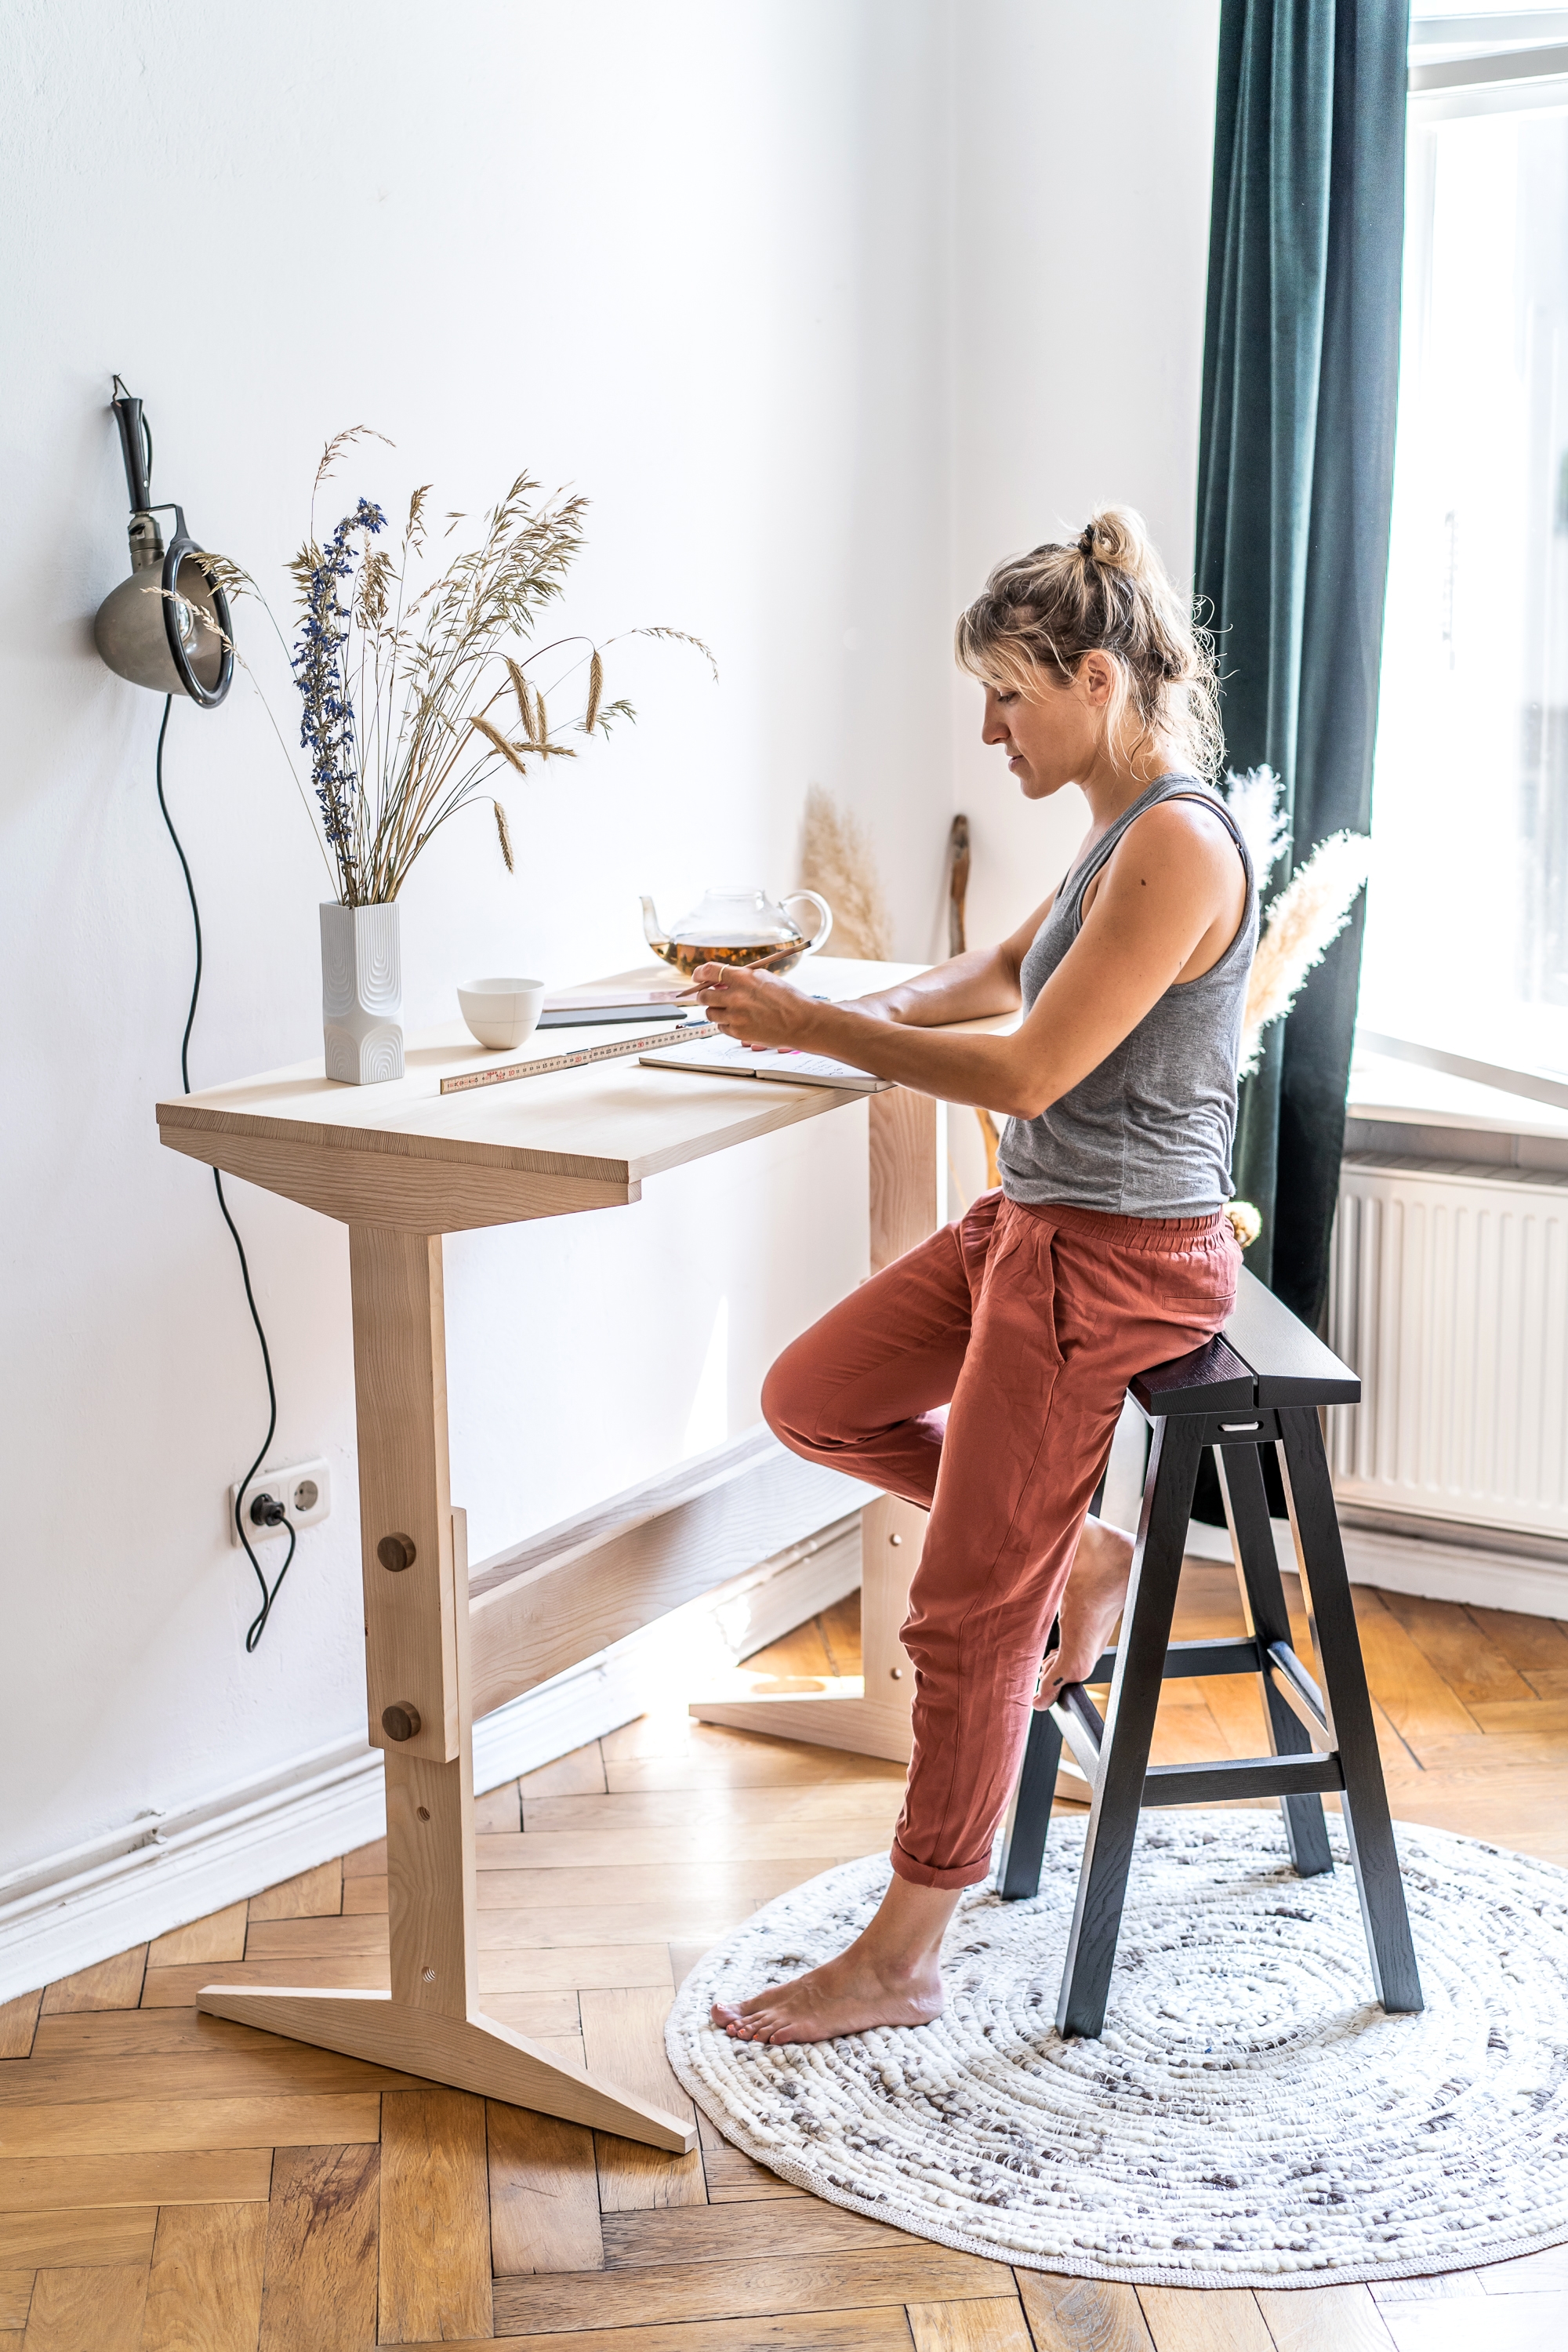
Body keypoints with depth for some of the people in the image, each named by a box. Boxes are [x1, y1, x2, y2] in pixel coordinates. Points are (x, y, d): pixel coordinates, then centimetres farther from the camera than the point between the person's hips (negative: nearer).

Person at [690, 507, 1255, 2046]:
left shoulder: (1179, 844, -21)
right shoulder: (1123, 829, 9)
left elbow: (1028, 1073, -23)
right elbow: (1007, 972, 25)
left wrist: (813, 1028, -16)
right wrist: (870, 1011, 7)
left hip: (1119, 1257, -10)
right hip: (1036, 1224, 10)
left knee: (967, 1615, -3)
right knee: (809, 1400, 15)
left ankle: (903, 1959, 11)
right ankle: (1074, 1551, 22)